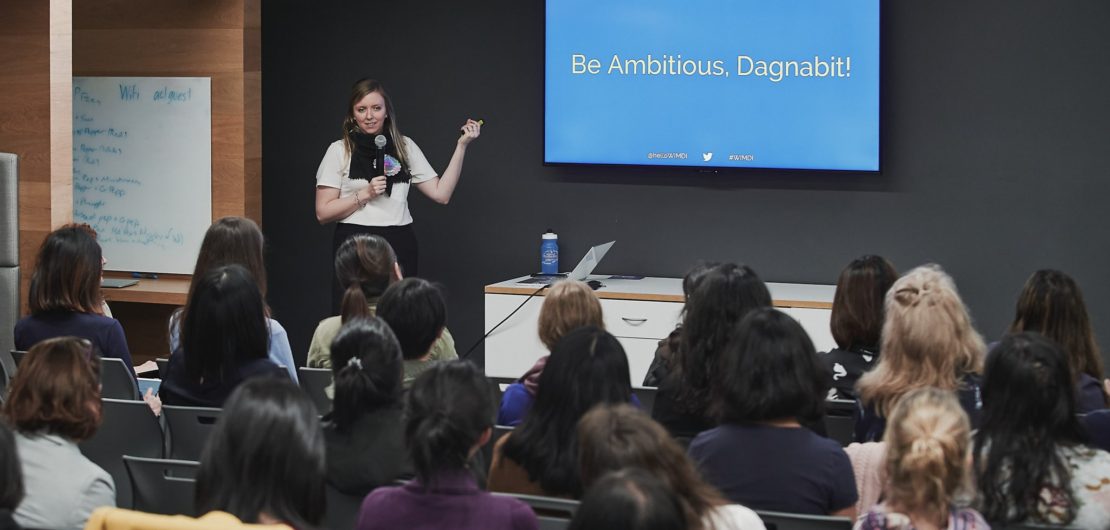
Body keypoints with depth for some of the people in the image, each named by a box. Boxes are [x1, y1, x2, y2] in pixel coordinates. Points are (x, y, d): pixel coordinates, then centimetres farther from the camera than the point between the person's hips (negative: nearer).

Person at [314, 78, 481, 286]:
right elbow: (322, 213, -1)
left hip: (400, 247, 2)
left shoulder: (405, 146, 12)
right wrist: (365, 194, -11)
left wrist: (461, 146, 3)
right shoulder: (339, 150, 3)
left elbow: (441, 193, 5)